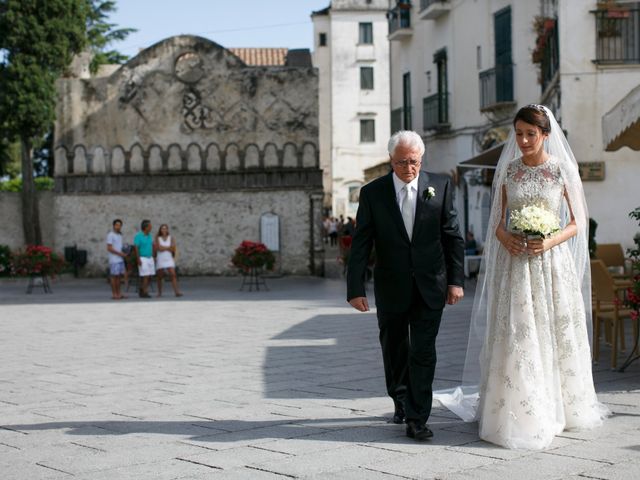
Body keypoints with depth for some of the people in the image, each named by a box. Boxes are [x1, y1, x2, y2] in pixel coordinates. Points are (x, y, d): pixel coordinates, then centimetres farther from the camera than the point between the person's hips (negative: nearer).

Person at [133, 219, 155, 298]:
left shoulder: (149, 236, 10)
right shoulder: (138, 236, -11)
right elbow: (136, 248, -14)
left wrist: (153, 257, 13)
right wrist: (138, 259, -20)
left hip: (150, 258, 7)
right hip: (143, 259, -7)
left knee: (149, 276, 5)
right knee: (145, 276, -11)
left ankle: (141, 290, 17)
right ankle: (144, 293, -7)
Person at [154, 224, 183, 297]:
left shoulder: (171, 238, 5)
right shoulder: (157, 238, 1)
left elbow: (173, 249, -6)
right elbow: (159, 248, -14)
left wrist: (163, 248, -9)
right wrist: (168, 248, -8)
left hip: (169, 260, 0)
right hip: (160, 260, 0)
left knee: (173, 275, -13)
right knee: (159, 277, 6)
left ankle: (177, 292, -20)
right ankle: (159, 293, 19)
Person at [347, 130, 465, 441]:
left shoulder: (440, 186, -2)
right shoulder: (372, 193, -5)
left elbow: (453, 236, 1)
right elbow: (360, 244, -6)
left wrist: (456, 280, -3)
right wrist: (355, 289, -11)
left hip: (430, 286, -1)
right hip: (391, 287, 1)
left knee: (423, 353, -5)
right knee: (394, 351, 15)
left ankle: (416, 420, -1)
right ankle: (401, 401, 38)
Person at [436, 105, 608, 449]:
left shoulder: (563, 170, 1)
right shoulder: (508, 171, 8)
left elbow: (578, 223, 3)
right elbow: (497, 223, 11)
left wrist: (550, 241, -14)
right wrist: (505, 238, -10)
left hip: (551, 262, -1)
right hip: (515, 264, 2)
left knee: (553, 333, 2)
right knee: (514, 336, -2)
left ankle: (556, 408, 16)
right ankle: (516, 413, 4)